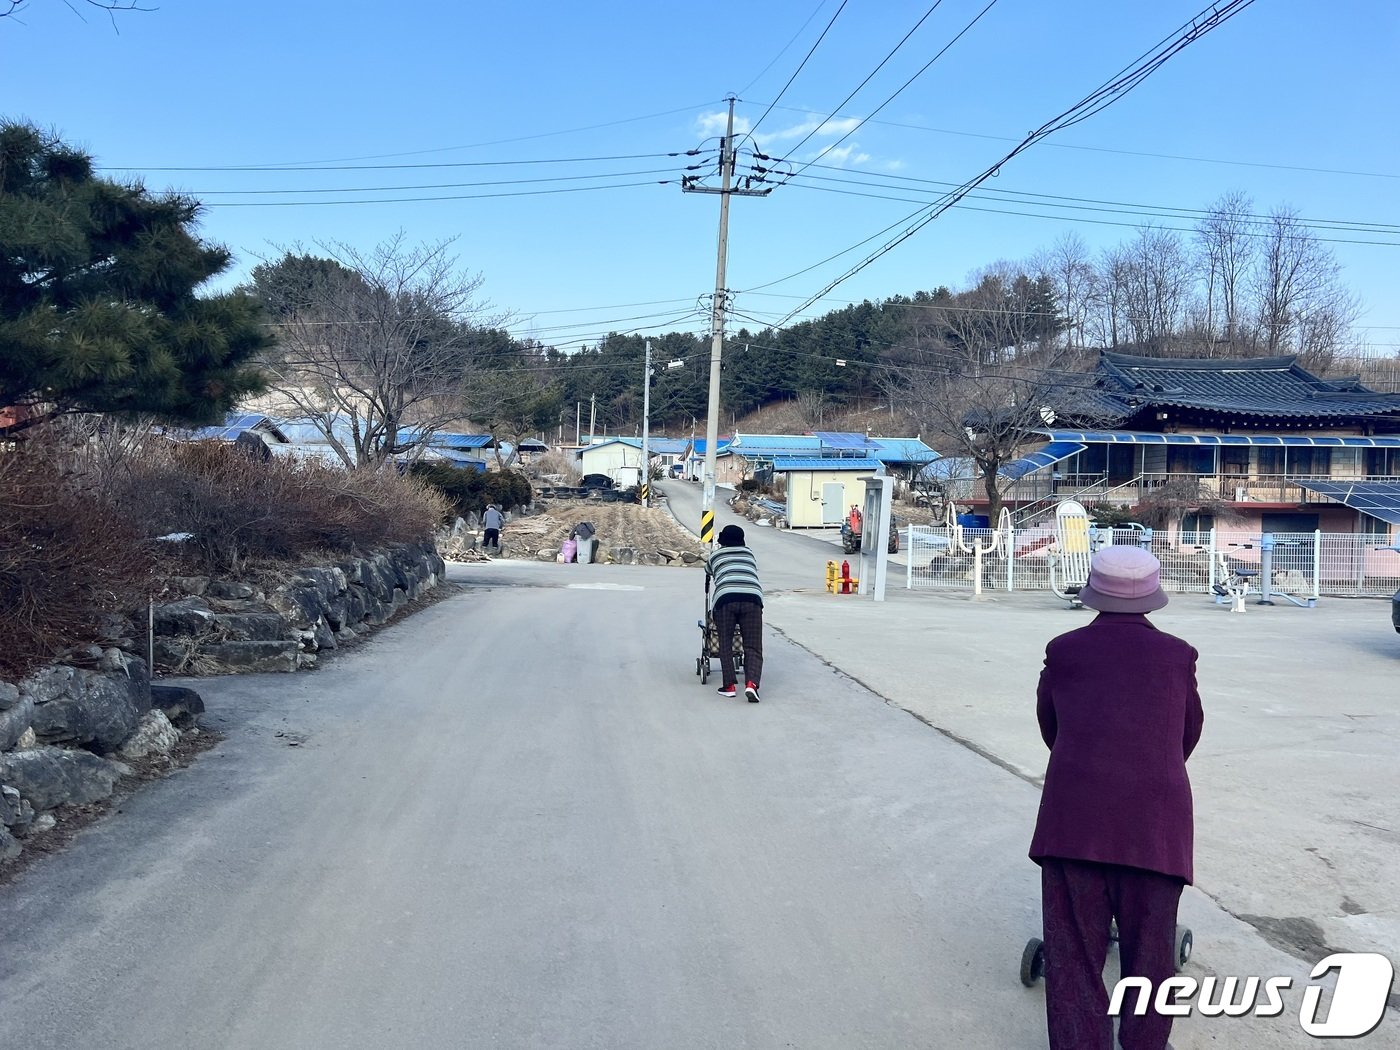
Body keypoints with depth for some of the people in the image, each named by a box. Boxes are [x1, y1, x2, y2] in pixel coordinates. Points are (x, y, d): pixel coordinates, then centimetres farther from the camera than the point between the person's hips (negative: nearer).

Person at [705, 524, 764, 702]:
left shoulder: (714, 556, 27)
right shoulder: (749, 553, 31)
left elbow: (708, 579, 43)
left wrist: (709, 594, 63)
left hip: (725, 598, -1)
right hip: (752, 598, 1)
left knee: (725, 644, 13)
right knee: (753, 647, 3)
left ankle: (729, 685, 6)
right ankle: (751, 683, -17)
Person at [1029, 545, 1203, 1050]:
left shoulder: (1063, 651, 8)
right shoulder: (1177, 655, 10)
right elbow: (1190, 729, 21)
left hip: (1074, 815, -1)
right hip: (1155, 816, 1)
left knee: (1074, 951, 8)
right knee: (1150, 949, 15)